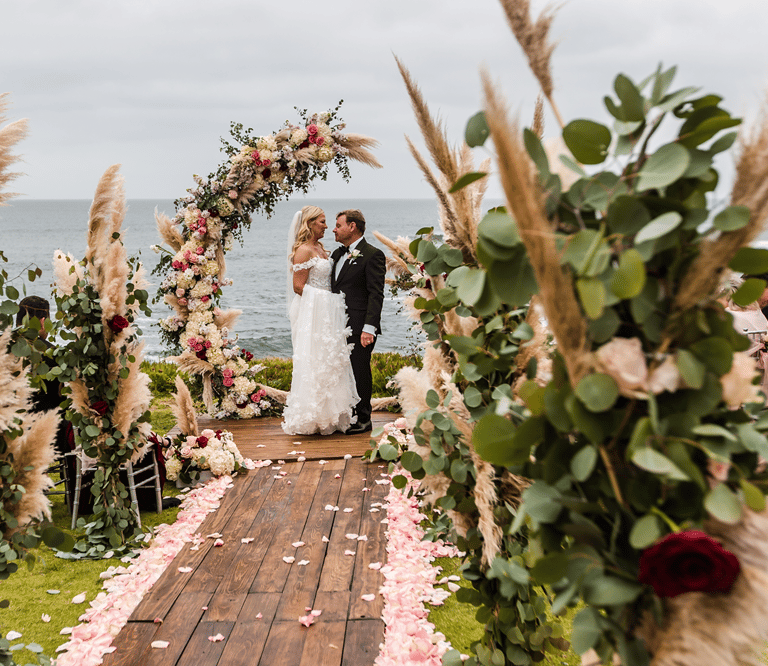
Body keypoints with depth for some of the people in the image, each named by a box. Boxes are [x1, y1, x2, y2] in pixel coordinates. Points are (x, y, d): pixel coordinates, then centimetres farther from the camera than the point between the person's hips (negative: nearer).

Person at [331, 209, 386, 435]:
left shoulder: (372, 255, -8)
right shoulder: (337, 254, 17)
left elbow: (376, 294, -13)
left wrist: (369, 328, -20)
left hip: (359, 328, -8)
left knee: (359, 371, -1)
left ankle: (363, 419, 10)